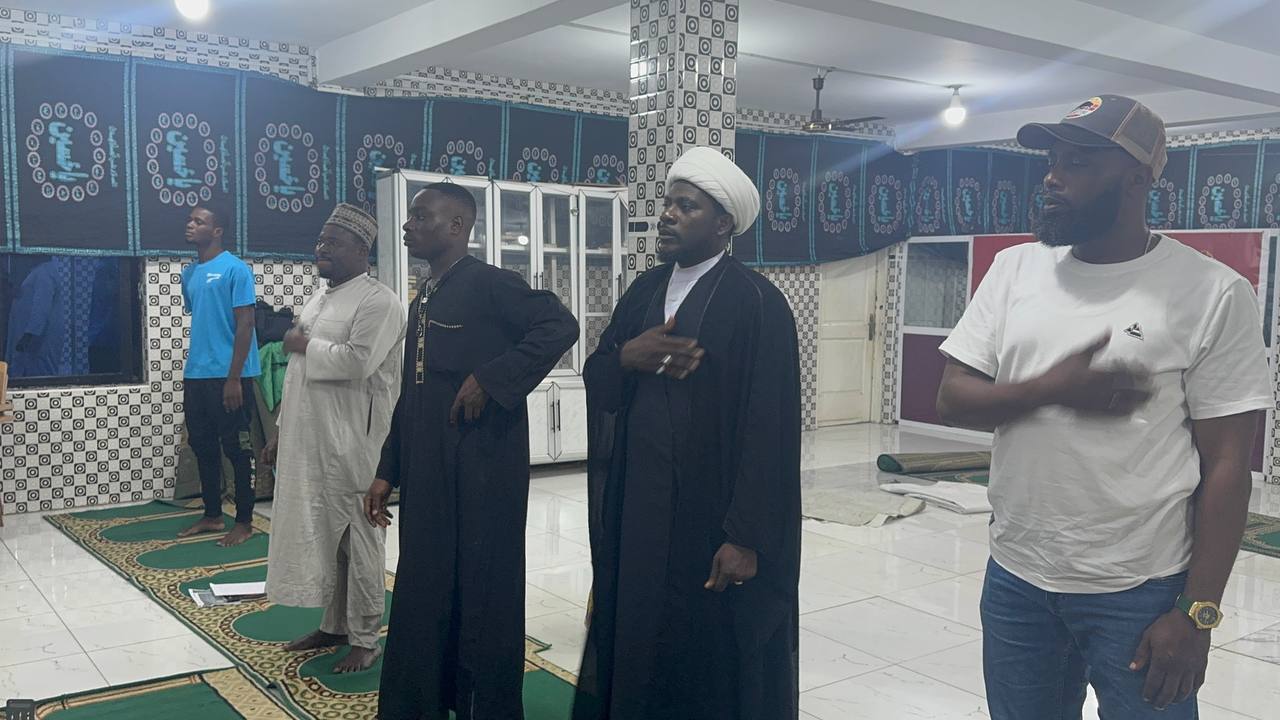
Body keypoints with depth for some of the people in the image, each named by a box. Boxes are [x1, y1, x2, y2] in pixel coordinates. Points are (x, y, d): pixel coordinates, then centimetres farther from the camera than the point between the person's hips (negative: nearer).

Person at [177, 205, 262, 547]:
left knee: (237, 450, 0)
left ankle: (244, 522, 9)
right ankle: (212, 515, 26)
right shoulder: (189, 273, 13)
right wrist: (190, 373, 18)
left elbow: (245, 325, -13)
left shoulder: (236, 269, -9)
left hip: (228, 377, -8)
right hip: (196, 377, 8)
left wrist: (234, 378, -17)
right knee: (202, 447, 14)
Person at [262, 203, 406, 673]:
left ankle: (365, 639, 12)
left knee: (357, 539, 0)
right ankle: (334, 625, 28)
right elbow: (301, 374, 19)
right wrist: (281, 433, 17)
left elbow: (358, 361, -25)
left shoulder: (378, 302, -11)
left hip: (350, 444, -9)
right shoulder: (320, 301, 17)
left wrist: (305, 345, -11)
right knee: (318, 534, 14)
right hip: (308, 442, 9)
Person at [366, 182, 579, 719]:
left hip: (482, 468, -8)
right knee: (423, 592, 13)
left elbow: (560, 327, -20)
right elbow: (410, 395, 17)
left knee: (484, 594, 3)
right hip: (427, 473, 8)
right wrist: (388, 472, 15)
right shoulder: (423, 299, 15)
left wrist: (490, 379, -21)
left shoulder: (488, 283, -9)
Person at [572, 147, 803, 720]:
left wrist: (746, 537, -18)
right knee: (639, 646, 15)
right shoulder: (643, 291, 9)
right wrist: (626, 357, -14)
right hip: (638, 512, 6)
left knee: (715, 666, 7)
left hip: (711, 516, -6)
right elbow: (597, 385, 8)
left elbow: (768, 429, -16)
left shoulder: (756, 303, -12)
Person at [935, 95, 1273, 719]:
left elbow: (1226, 466, -8)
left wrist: (1197, 611, -10)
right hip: (1015, 580, 4)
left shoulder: (1213, 293, -9)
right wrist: (1052, 390, -17)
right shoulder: (1014, 268, 3)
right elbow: (952, 400, 0)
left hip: (1140, 595, -3)